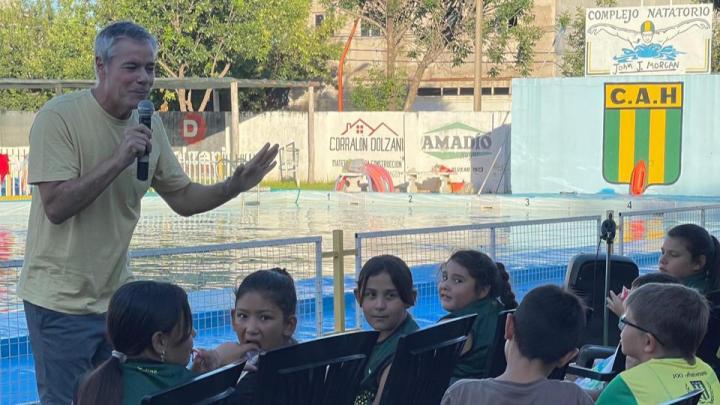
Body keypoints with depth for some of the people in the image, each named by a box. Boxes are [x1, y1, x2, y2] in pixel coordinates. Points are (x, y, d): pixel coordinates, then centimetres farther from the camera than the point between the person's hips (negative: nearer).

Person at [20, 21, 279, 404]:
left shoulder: (149, 124, 5)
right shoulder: (58, 117, -15)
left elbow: (182, 198, 11)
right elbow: (56, 207, -22)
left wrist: (234, 186, -6)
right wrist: (119, 159, -27)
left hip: (115, 296, 6)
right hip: (62, 300, -6)